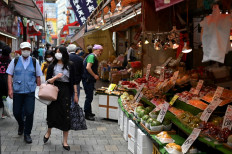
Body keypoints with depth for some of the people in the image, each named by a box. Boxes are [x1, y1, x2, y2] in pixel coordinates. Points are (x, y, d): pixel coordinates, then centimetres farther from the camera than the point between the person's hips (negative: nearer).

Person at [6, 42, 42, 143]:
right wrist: (10, 89, -5)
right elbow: (10, 75, 3)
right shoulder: (15, 61, 4)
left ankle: (27, 134, 11)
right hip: (17, 91, 1)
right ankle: (21, 125, 40)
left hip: (30, 92, -1)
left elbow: (38, 77, 9)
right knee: (16, 112, 7)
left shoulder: (34, 62, 5)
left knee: (29, 112, -6)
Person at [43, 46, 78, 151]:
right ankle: (48, 132, 41)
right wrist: (55, 77, -16)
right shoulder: (52, 66, 3)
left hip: (66, 92, 0)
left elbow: (74, 81, 5)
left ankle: (65, 142, 11)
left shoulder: (70, 65, 2)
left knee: (66, 116, 0)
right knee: (52, 113, 9)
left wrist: (75, 94, 2)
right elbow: (48, 81, 2)